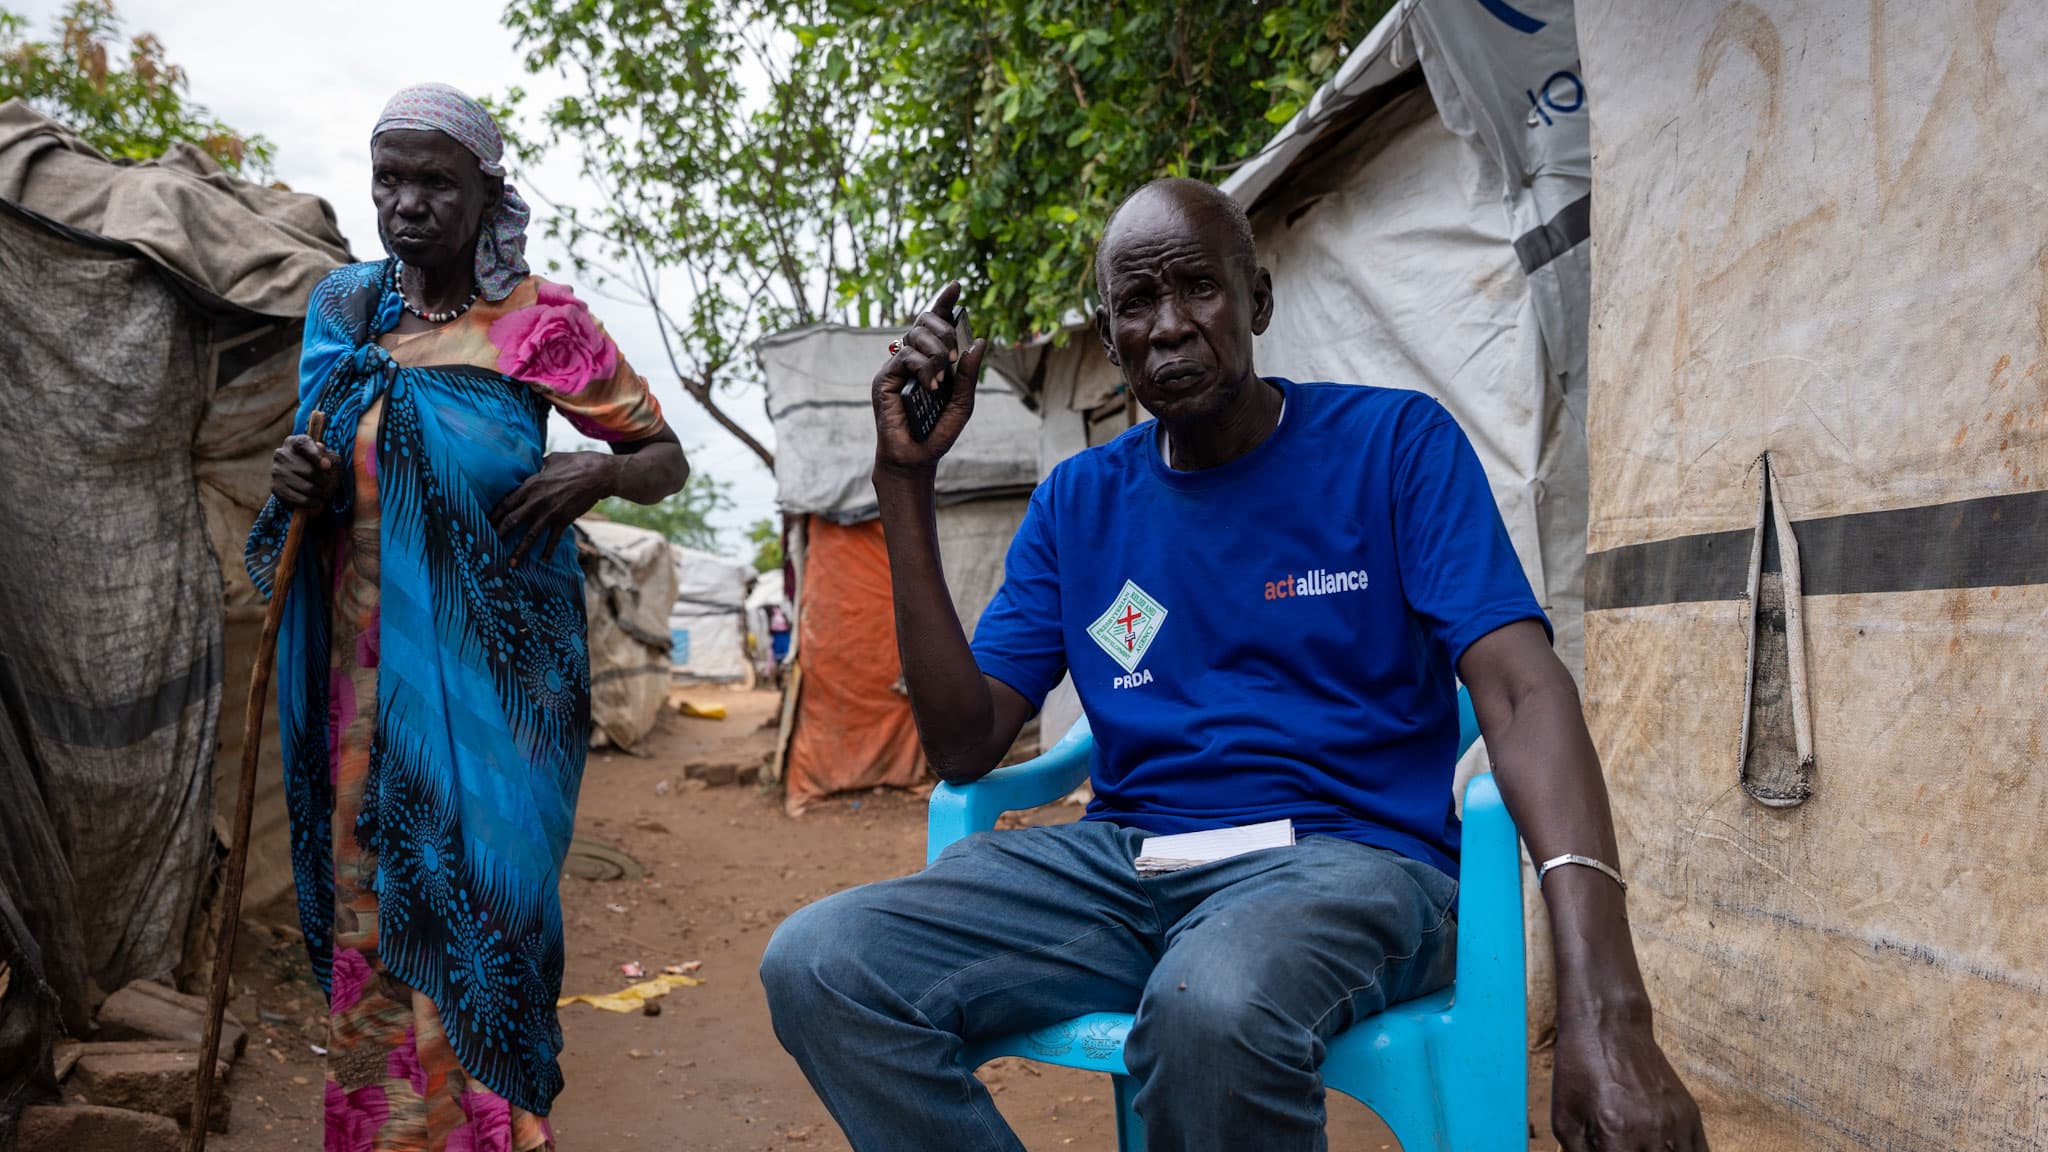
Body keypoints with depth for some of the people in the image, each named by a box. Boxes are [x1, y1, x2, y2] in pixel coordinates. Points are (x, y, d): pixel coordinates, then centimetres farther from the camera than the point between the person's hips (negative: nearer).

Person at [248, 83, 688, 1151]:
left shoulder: (541, 322, -2)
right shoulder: (343, 312, 10)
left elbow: (666, 458, 3)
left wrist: (601, 471, -19)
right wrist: (299, 486, -2)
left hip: (493, 671, -4)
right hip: (369, 672, 4)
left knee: (478, 905, -2)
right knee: (369, 914, 4)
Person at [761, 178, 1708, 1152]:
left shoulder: (1396, 445, 1)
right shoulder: (1076, 502, 11)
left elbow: (1523, 694, -11)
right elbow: (966, 747, 4)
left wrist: (1604, 1008, -26)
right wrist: (906, 482, -3)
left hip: (1347, 853, -3)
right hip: (1123, 855, 4)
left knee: (1212, 1003, -39)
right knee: (815, 963, -19)